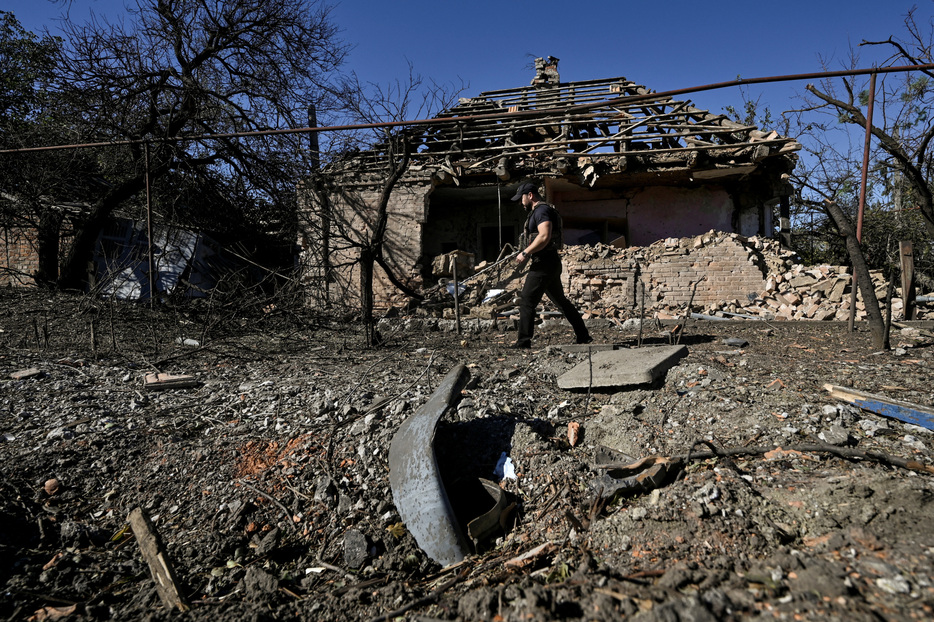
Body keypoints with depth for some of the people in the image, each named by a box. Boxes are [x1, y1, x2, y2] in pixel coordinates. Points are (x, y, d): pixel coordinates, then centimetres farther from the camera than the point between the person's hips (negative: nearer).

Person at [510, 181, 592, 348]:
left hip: (544, 264, -11)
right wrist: (529, 254, 14)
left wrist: (525, 253, -19)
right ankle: (583, 336, 22)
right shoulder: (538, 211, 22)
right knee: (560, 300, 16)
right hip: (550, 263, 11)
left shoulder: (541, 210, -11)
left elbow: (544, 237, -24)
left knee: (526, 300, -9)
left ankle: (523, 341, -7)